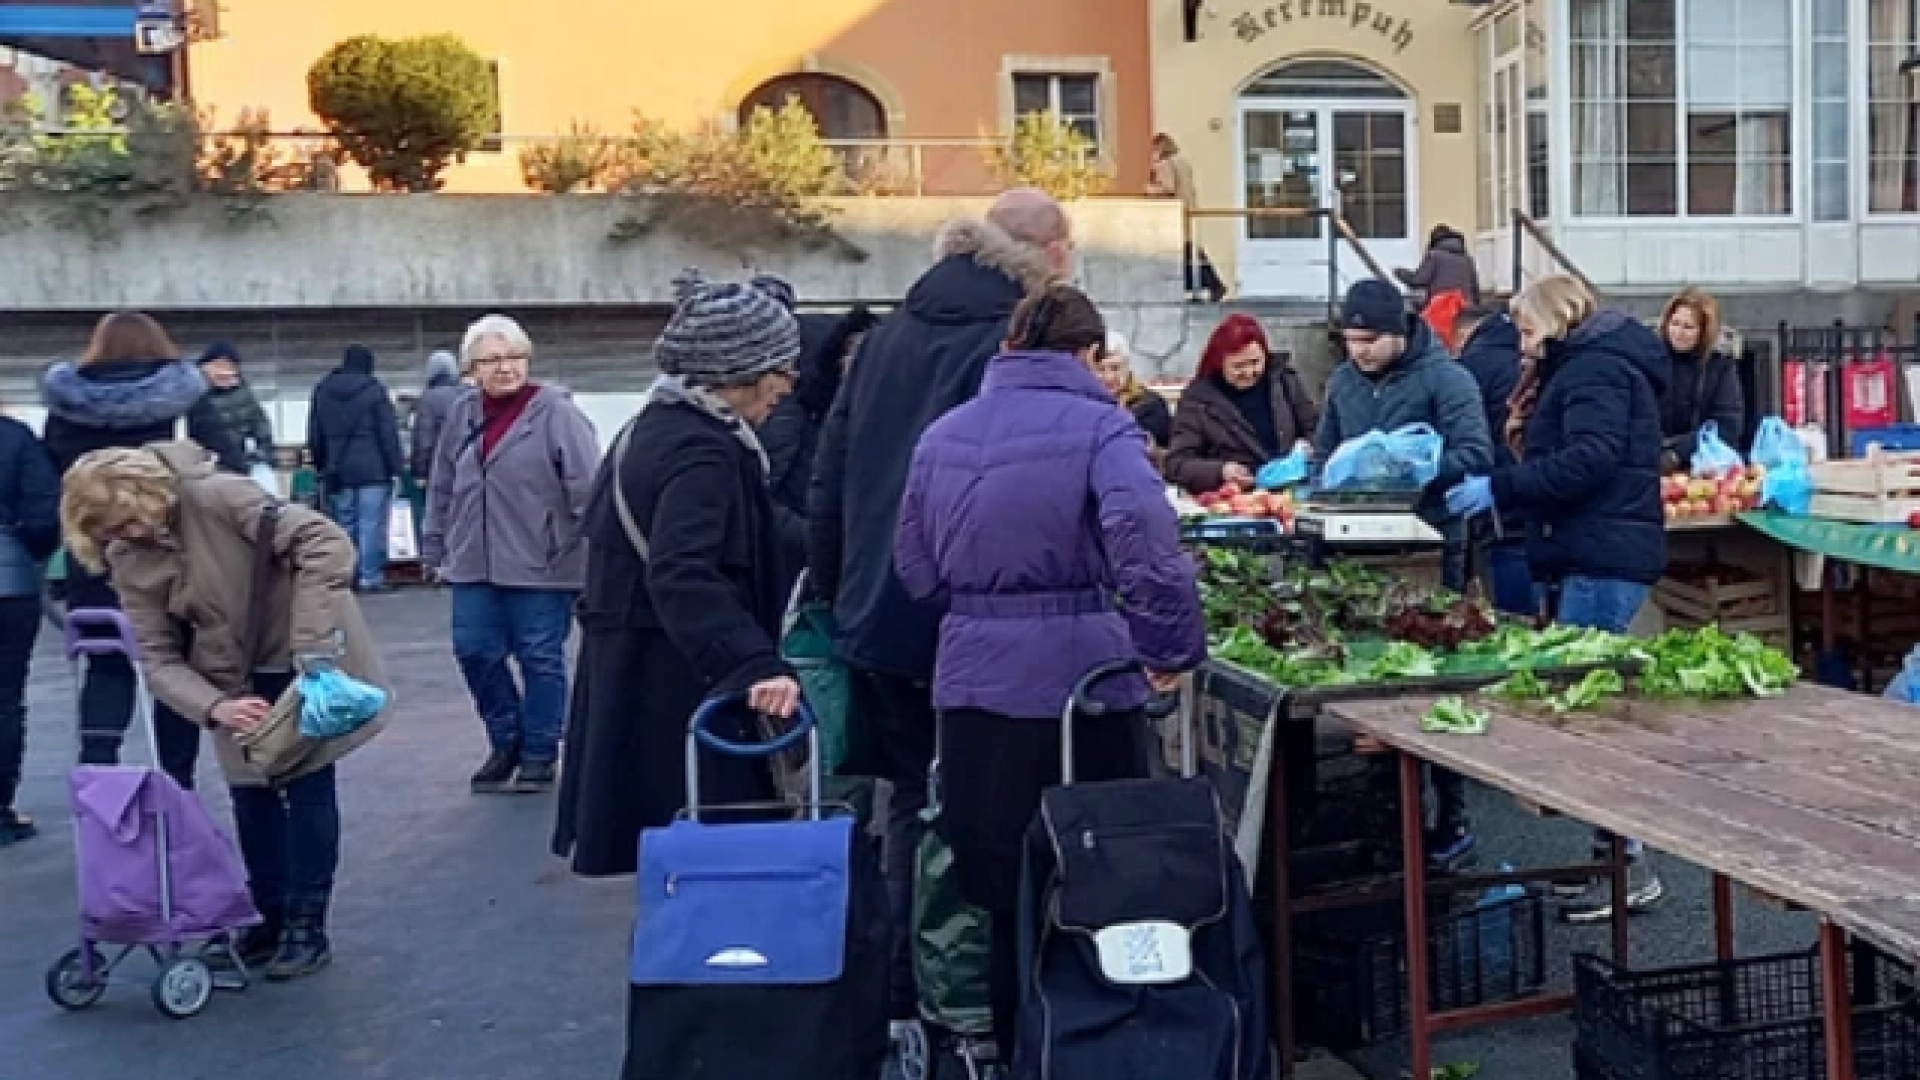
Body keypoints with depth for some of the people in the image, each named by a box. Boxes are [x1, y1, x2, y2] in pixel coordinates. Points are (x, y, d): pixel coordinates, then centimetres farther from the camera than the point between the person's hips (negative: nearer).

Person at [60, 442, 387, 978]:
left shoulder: (216, 496, -26)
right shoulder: (129, 559, -8)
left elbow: (327, 542, -33)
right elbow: (159, 657, -9)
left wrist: (312, 642, -36)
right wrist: (214, 707, -28)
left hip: (312, 658, -5)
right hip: (239, 679, 5)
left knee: (307, 784, 0)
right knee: (252, 792, 10)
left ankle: (307, 926, 11)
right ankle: (269, 915, 26)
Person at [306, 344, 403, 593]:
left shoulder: (323, 391, 11)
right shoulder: (374, 389, -6)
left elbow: (314, 436, 16)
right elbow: (389, 432, -9)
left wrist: (321, 466, 22)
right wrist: (395, 466, -5)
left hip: (338, 470, 5)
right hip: (373, 470, -5)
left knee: (344, 525, 11)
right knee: (371, 524, -3)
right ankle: (370, 576, -4)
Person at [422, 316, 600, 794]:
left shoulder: (557, 413, -10)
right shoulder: (463, 413, 9)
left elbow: (587, 489, -15)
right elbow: (442, 487, 16)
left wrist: (598, 554, -19)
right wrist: (436, 549, 16)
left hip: (541, 564, -5)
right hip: (475, 563, 5)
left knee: (540, 659, 5)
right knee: (475, 651, 8)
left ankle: (539, 754, 20)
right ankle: (506, 740, 29)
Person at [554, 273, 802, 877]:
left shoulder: (654, 426, 12)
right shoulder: (701, 452, -19)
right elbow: (682, 575, -34)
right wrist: (755, 664, -44)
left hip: (637, 674, 10)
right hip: (678, 686, -10)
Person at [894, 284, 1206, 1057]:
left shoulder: (942, 434, 10)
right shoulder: (1097, 426, -7)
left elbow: (916, 570, 13)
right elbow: (1145, 547, -23)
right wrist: (1174, 647, -13)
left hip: (971, 682, 5)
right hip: (1076, 676, -5)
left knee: (1002, 889, 17)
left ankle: (1015, 1047, 30)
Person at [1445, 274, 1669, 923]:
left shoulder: (1594, 368, -9)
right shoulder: (1593, 366, 23)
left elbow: (1589, 458, -24)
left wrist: (1500, 488, -23)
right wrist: (1504, 491, 9)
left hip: (1603, 560, -11)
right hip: (1599, 554, 11)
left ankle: (1630, 873, -6)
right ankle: (1612, 854, 16)